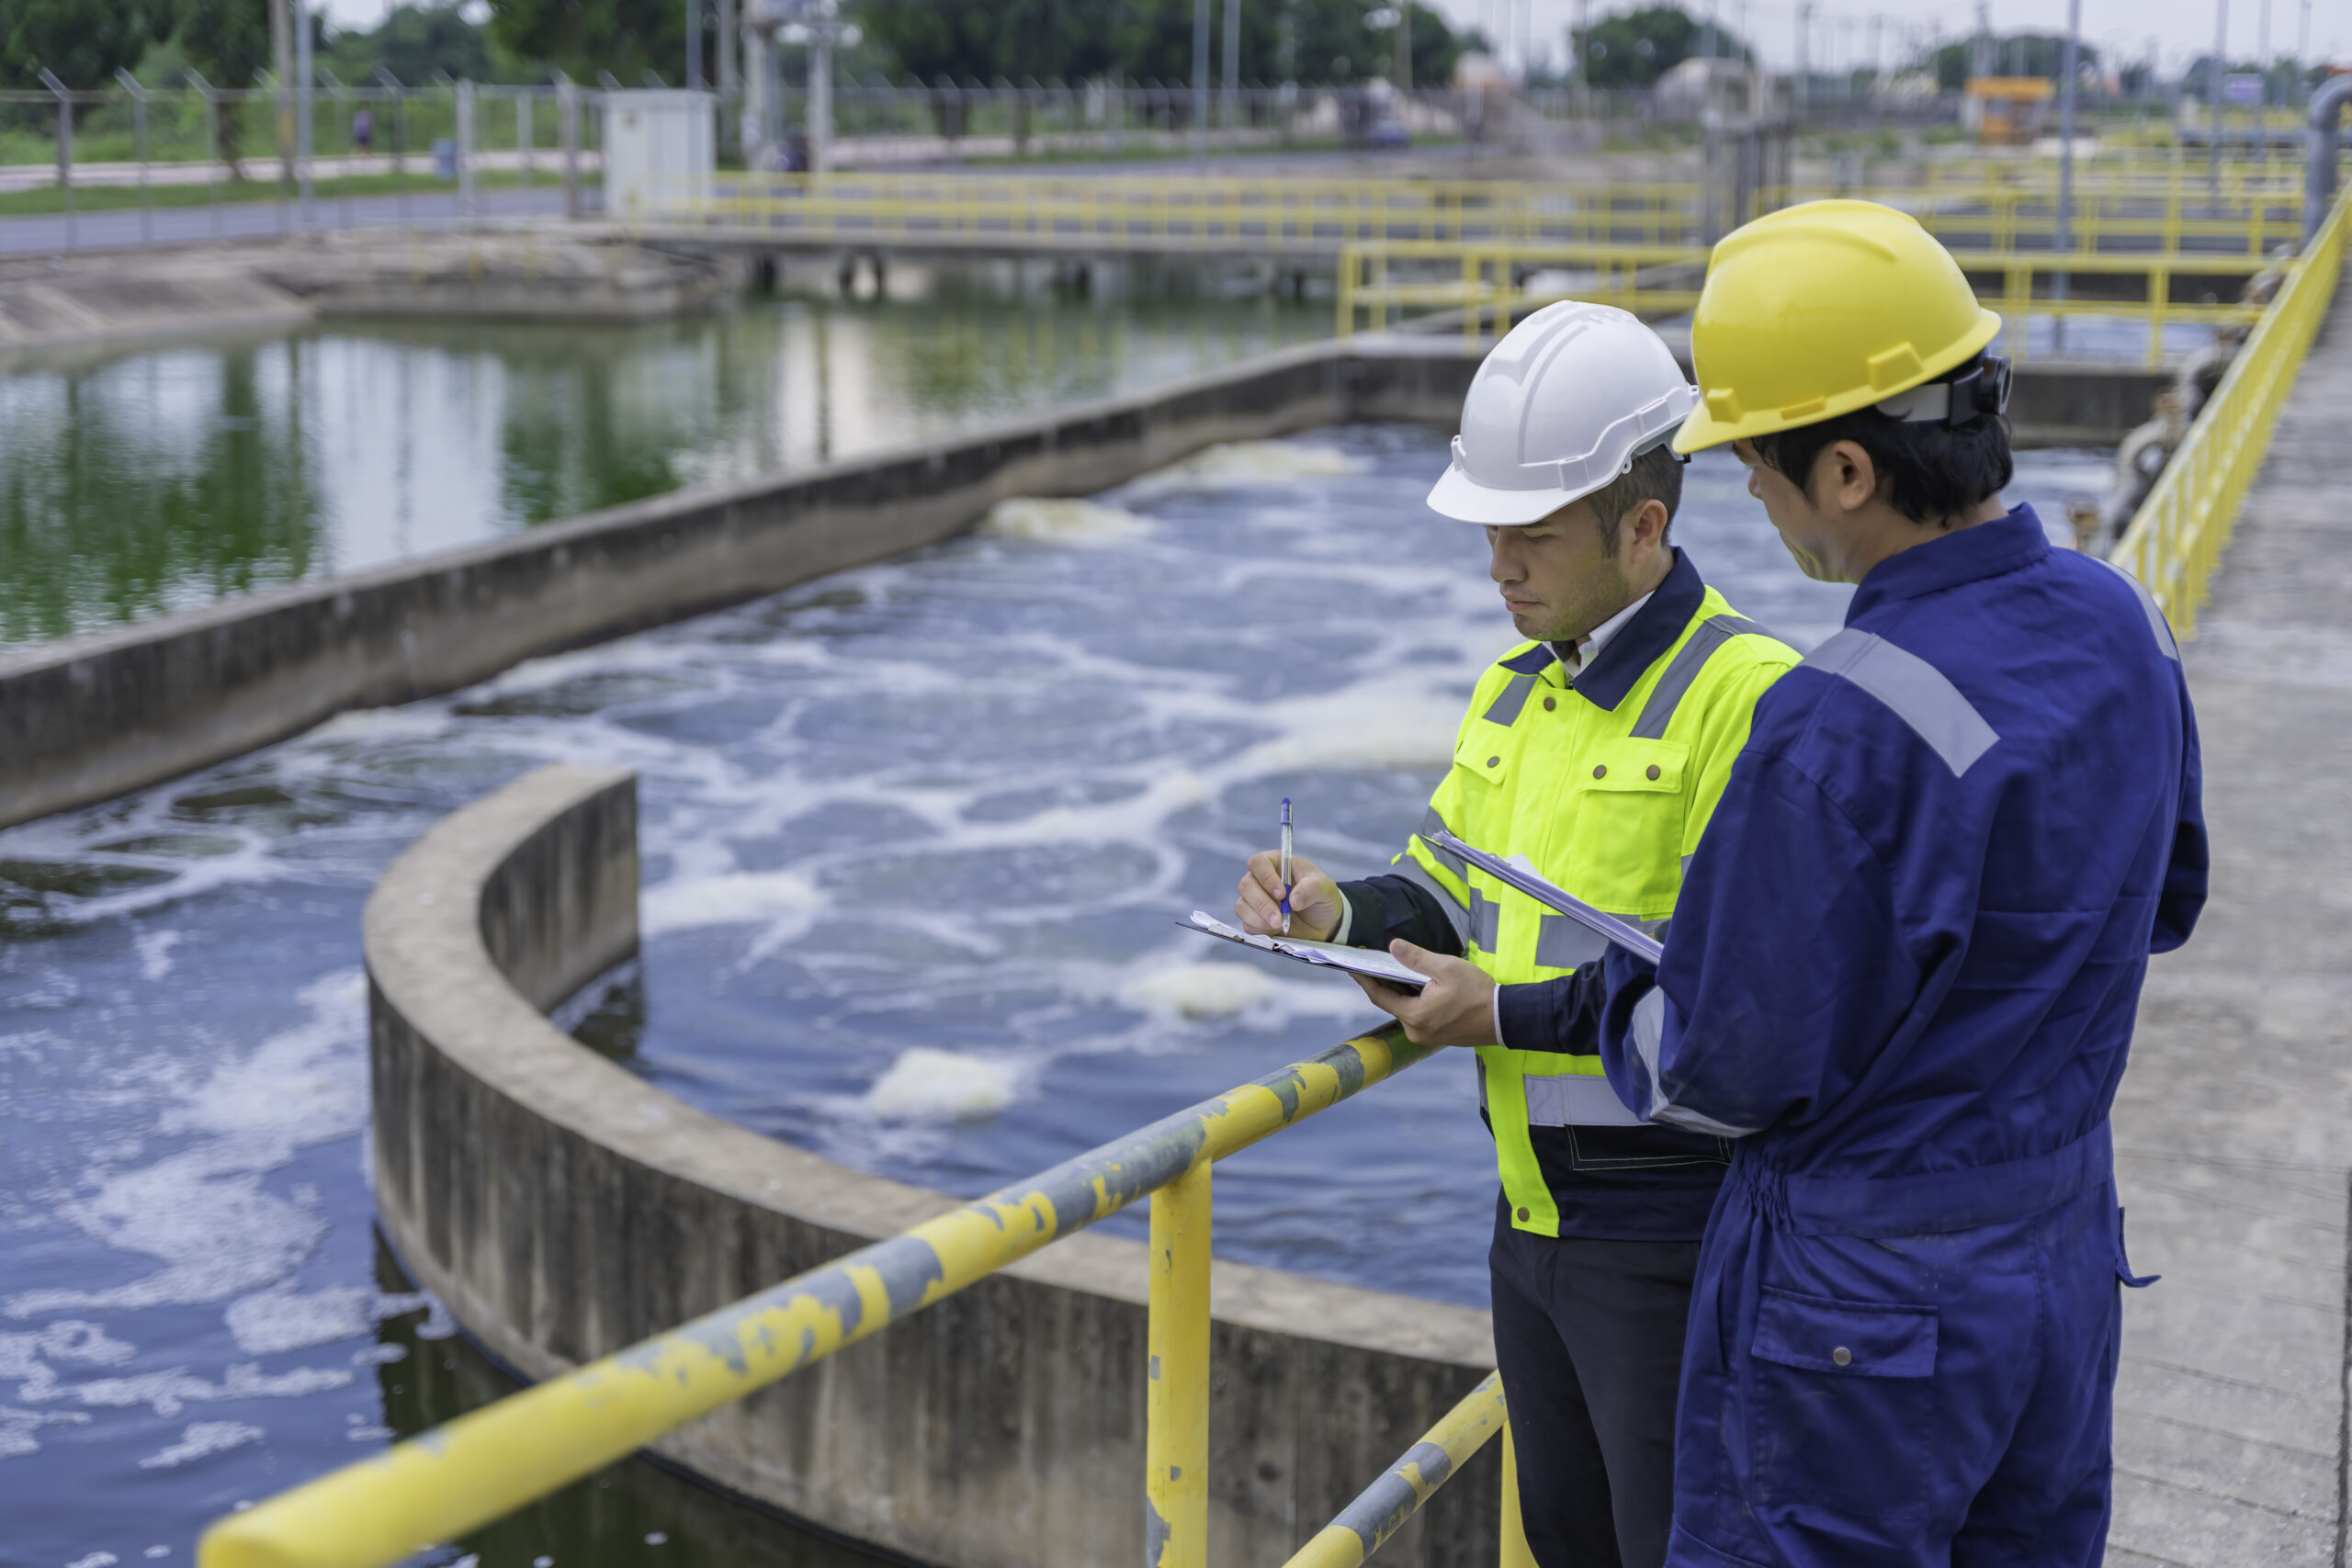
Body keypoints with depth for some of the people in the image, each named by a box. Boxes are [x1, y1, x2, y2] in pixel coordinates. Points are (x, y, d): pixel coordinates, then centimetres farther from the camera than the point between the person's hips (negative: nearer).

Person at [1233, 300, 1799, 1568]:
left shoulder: (1742, 695, -19)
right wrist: (1340, 915, -5)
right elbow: (1450, 886, 16)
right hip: (1533, 1213, 9)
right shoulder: (1520, 688, 10)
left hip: (1665, 1227, -8)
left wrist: (1509, 1016, -22)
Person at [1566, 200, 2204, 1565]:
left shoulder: (1841, 729, -28)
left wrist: (1609, 988, 0)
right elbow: (2161, 906, 14)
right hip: (2070, 1262, 8)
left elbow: (1728, 1072, -19)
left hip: (1861, 1316, -8)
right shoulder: (2122, 623, -3)